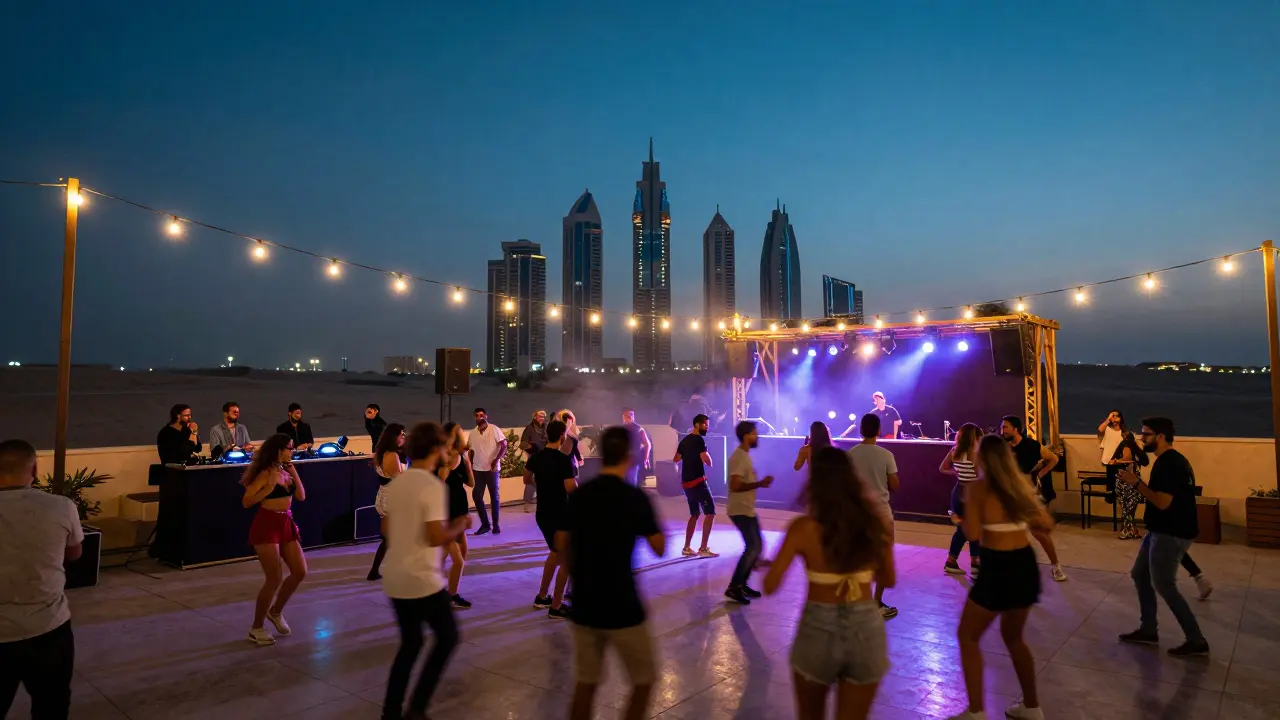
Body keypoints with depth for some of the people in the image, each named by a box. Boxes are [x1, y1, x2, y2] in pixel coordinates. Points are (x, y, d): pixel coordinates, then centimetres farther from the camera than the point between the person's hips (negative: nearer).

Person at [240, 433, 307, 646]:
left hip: (286, 524, 8)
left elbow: (301, 496, 6)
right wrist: (269, 488, -25)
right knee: (273, 580, -6)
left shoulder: (286, 471, 8)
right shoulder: (266, 473, -14)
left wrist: (294, 473, 0)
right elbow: (246, 502, -17)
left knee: (300, 572, 8)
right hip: (266, 526, -8)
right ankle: (256, 628, 11)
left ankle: (276, 611, 29)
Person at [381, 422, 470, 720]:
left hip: (395, 578, 8)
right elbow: (436, 537, -23)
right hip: (422, 580, -7)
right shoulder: (432, 485, -19)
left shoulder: (397, 483, 6)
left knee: (410, 643, 20)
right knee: (447, 637, 11)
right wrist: (460, 526, -6)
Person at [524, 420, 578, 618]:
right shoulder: (564, 460, -21)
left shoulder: (536, 457, 2)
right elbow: (571, 488, -25)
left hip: (543, 514, 8)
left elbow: (527, 480, 15)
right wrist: (575, 477, -4)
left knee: (555, 552, 25)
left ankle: (541, 597, 32)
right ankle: (556, 607, 10)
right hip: (559, 515, -8)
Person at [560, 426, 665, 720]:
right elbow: (660, 549, -5)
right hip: (621, 608, -5)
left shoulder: (578, 495, 0)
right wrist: (654, 524, 12)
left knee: (585, 683, 16)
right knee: (644, 681, 14)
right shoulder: (635, 497, -13)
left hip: (584, 606, 5)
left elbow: (562, 547, 7)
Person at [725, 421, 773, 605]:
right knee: (753, 547, -10)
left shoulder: (744, 456, 13)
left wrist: (760, 483, 7)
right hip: (740, 511, -10)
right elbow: (735, 486, -28)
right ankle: (733, 587, -3)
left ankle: (741, 584, 21)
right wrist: (760, 483, -25)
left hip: (748, 510, 10)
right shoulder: (739, 457, -19)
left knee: (756, 546, 13)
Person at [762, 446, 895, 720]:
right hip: (866, 629, 2)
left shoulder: (804, 528, -14)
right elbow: (889, 580, 9)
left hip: (819, 630, -2)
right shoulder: (875, 522, -5)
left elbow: (770, 586, -11)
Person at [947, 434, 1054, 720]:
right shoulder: (1021, 483, 5)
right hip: (1026, 565, 7)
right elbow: (1047, 525, 11)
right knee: (1013, 637, 27)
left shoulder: (978, 487, -12)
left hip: (998, 569, -7)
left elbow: (973, 534, -18)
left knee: (967, 636, 11)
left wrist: (963, 515, 2)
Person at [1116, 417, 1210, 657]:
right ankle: (1148, 630, 25)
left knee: (1164, 586, 0)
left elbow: (1163, 502, -26)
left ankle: (1197, 641, 10)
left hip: (1171, 534, -10)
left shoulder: (1170, 464, -21)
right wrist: (1136, 483, 7)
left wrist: (1136, 483, -20)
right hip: (1162, 530, 10)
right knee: (1140, 575, 16)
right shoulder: (1169, 460, 12)